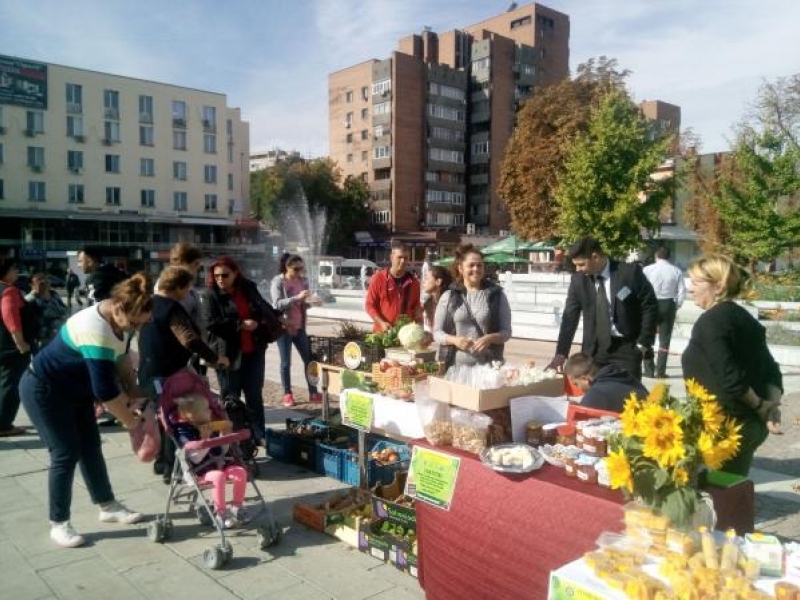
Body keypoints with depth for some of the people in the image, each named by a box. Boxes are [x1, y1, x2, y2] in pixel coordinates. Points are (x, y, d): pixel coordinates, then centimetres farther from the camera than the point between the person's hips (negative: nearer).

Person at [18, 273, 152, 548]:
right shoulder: (96, 331, -37)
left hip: (74, 389, 9)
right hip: (43, 390, -9)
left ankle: (108, 507, 23)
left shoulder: (119, 318, -10)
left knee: (90, 448, 12)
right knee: (66, 454, -6)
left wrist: (132, 391, -4)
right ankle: (58, 524, 9)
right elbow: (105, 390, -34)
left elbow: (121, 358, 7)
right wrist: (129, 419, -20)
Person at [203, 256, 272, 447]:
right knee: (230, 397, 7)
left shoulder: (249, 289, 5)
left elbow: (264, 308, 22)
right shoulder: (212, 296, -7)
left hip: (253, 352, 4)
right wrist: (240, 325, -20)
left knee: (255, 395, 11)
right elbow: (210, 323, -19)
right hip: (228, 354, -3)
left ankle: (259, 435, 21)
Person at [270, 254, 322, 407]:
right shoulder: (278, 282, -8)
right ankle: (287, 395, 11)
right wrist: (297, 297, -28)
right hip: (284, 326, -5)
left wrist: (309, 301, -9)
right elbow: (277, 304, -18)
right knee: (286, 362, 2)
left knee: (308, 359, 3)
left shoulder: (303, 281, 8)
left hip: (299, 326, 5)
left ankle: (313, 393, 10)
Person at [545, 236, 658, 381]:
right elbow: (570, 317, -1)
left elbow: (650, 307, -5)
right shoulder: (578, 279, -3)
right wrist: (561, 353, -7)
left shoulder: (630, 272, -12)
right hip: (594, 348, 3)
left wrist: (643, 343, -7)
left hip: (626, 347, -3)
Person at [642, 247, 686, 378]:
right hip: (669, 304, 1)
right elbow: (682, 292, -2)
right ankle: (660, 371, 7)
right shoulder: (677, 271, 0)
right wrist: (676, 306, 9)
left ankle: (649, 370, 9)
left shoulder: (647, 269, -5)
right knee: (665, 339, 8)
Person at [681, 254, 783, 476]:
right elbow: (770, 369, 9)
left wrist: (759, 406, -9)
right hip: (753, 423, 9)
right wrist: (772, 404, -2)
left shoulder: (709, 322, -16)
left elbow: (729, 378, -23)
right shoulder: (743, 317, 10)